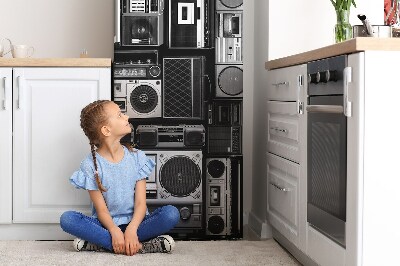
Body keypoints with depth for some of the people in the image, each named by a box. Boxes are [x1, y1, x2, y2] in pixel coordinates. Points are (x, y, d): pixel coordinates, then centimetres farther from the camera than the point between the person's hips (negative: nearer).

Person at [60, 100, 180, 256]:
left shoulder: (137, 157, 2)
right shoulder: (91, 164, -4)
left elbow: (141, 203, -6)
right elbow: (101, 209, -9)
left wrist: (131, 229, -26)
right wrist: (115, 231, -30)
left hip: (134, 222, 2)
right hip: (106, 225, -2)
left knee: (171, 214, -26)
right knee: (67, 219, -28)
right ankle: (137, 246, -34)